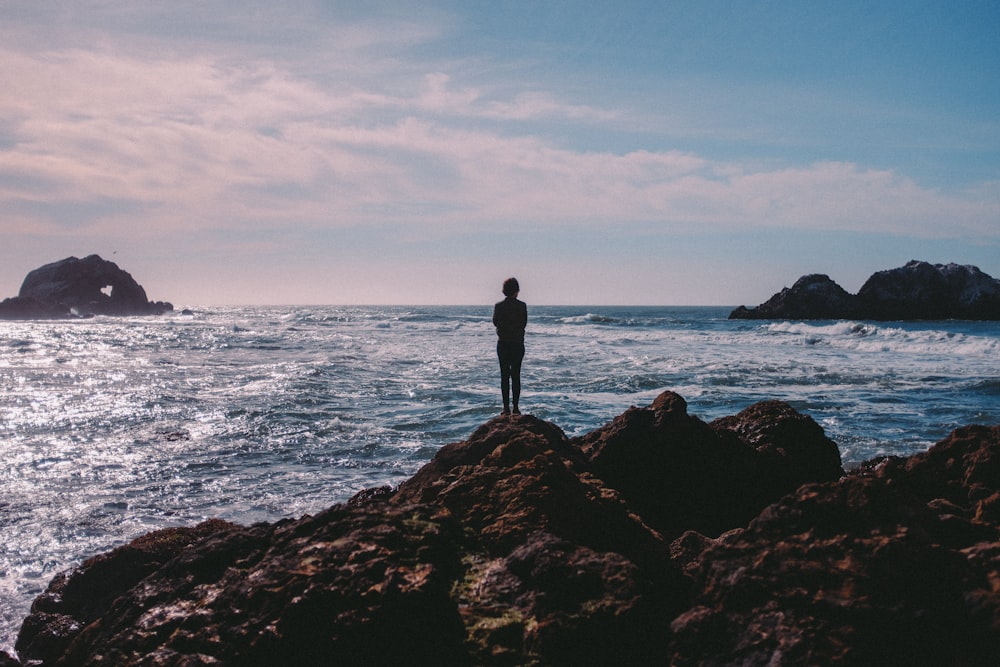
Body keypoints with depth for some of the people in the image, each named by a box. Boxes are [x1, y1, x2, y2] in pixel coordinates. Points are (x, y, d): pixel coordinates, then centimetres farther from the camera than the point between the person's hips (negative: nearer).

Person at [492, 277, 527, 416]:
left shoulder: (498, 306, -5)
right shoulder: (522, 306, -8)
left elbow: (495, 322, 7)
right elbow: (524, 323, 0)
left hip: (503, 344, 1)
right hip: (518, 344, -1)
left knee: (504, 375, 5)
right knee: (516, 375, 5)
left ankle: (506, 407, 2)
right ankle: (515, 407, 3)